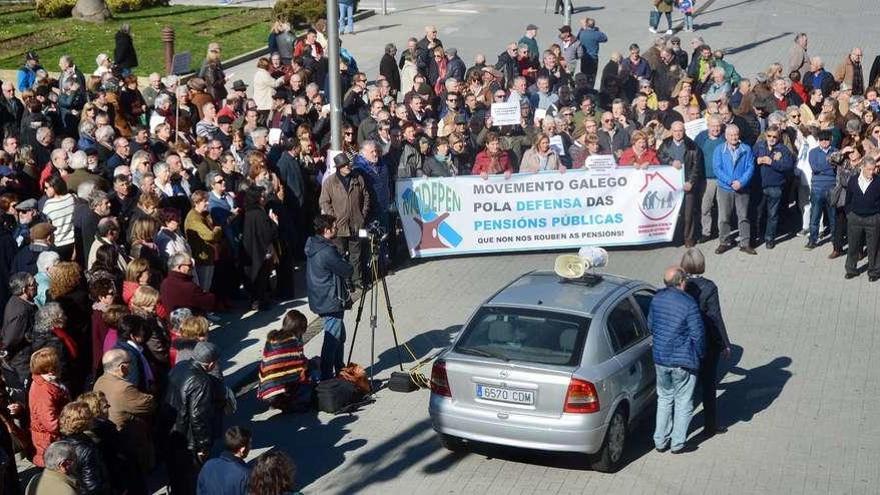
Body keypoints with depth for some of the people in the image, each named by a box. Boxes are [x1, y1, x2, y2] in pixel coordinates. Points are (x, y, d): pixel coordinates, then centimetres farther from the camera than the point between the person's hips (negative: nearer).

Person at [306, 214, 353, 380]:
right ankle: (326, 377, 3)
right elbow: (348, 271, -15)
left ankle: (339, 372, 29)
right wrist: (348, 265, 4)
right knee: (332, 340, -2)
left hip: (321, 300, 10)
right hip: (332, 302, -10)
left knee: (339, 336, 19)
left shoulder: (313, 246, 6)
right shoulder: (328, 251, -24)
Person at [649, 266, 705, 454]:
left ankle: (660, 441, 23)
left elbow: (650, 325, 10)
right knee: (683, 402, 10)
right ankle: (677, 443, 16)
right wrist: (700, 354, 2)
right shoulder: (689, 304, -20)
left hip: (660, 358, 5)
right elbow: (697, 334, -15)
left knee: (664, 398, 20)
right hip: (683, 361, -5)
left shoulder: (657, 299, -2)